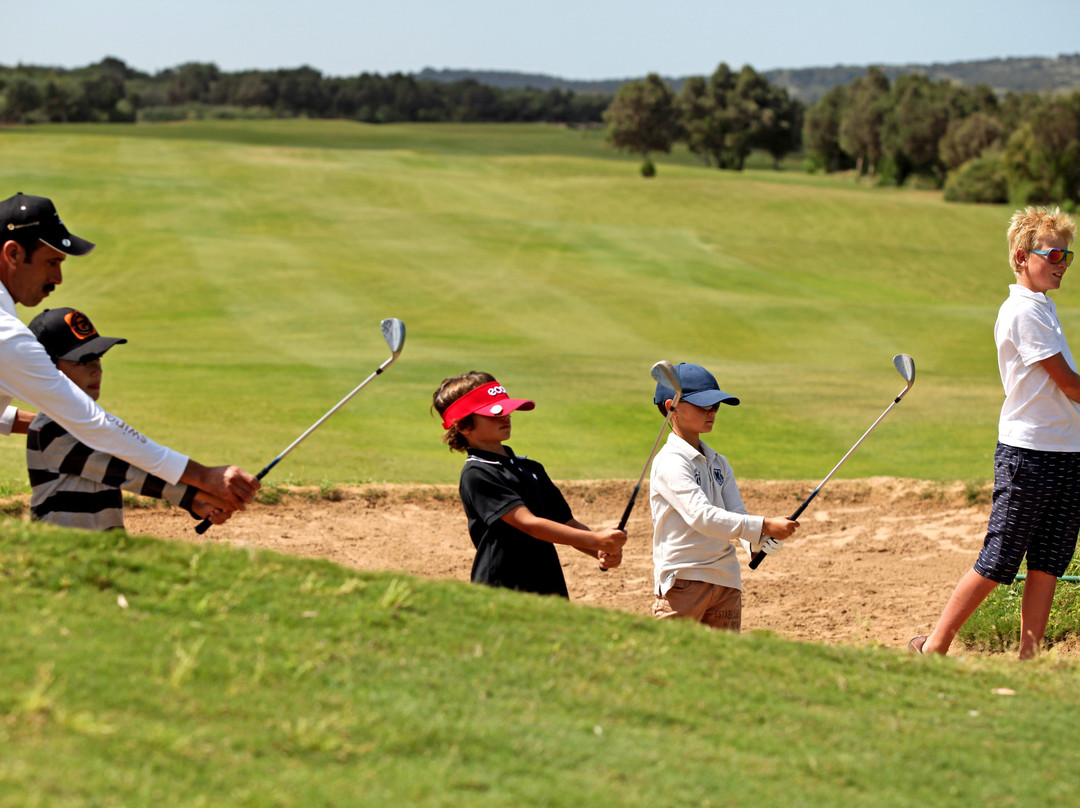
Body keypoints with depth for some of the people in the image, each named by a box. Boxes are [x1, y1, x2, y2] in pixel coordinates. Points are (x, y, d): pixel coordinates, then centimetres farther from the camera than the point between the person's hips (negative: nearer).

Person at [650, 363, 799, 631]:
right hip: (683, 581, -8)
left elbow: (738, 516, 6)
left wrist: (766, 540, -16)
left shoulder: (718, 463, 15)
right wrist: (764, 525, -28)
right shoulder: (670, 462, -11)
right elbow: (702, 516, -23)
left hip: (726, 581, 8)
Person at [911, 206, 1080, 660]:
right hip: (1028, 455, -9)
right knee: (997, 563, -5)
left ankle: (1030, 657, 10)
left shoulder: (1044, 307, 16)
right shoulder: (1023, 311, -14)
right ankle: (934, 646, 4)